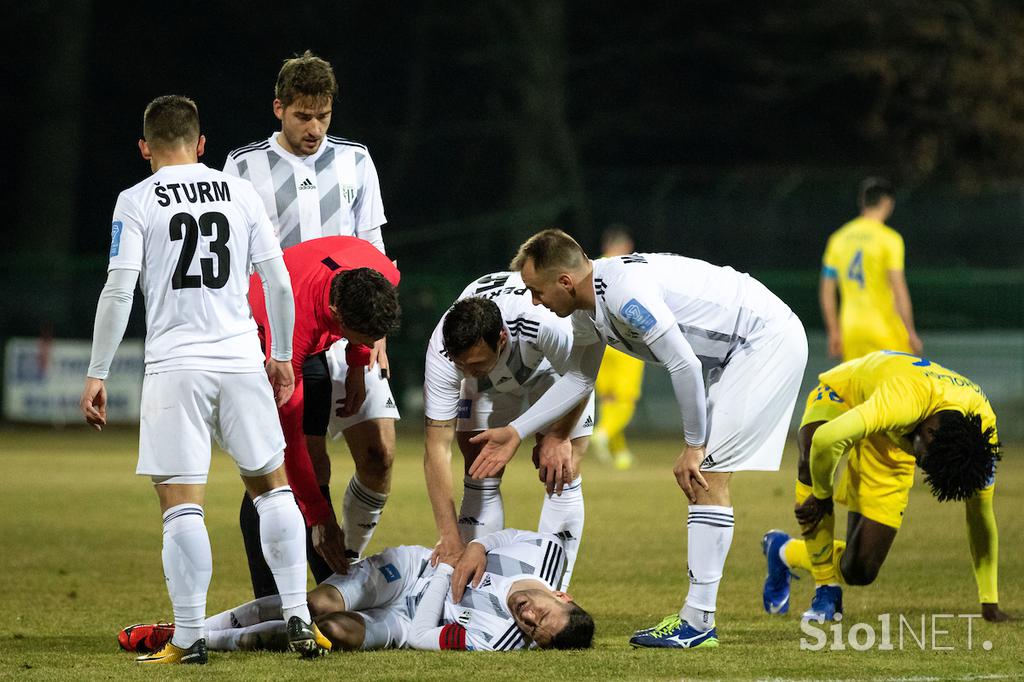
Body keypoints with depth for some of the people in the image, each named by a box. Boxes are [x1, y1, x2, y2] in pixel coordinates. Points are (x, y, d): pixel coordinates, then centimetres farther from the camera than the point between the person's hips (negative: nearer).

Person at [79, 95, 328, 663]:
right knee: (272, 485, 16)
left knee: (181, 504, -3)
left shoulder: (136, 202, 0)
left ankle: (190, 638, -5)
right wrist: (282, 355, 22)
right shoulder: (239, 192, 9)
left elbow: (118, 292, -7)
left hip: (175, 367, -3)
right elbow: (277, 281, 10)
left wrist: (96, 374, -2)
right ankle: (297, 620, 11)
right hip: (242, 360, 3)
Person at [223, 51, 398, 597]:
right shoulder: (245, 167, 2)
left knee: (378, 453, -7)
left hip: (349, 336, 3)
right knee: (312, 470, -6)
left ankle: (349, 560, 15)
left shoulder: (354, 162, 11)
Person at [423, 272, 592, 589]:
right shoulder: (442, 351, -37)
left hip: (552, 366, -2)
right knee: (481, 478, -10)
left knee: (563, 477, -12)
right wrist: (450, 539, -37)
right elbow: (437, 448, -34)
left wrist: (558, 437, -11)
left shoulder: (548, 324, -46)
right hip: (491, 382, 2)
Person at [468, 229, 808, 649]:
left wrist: (694, 445, -16)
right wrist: (515, 433, 17)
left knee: (709, 473, -12)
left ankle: (698, 622, -12)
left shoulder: (624, 292, -27)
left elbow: (685, 366, -26)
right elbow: (578, 379, 20)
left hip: (770, 342, -10)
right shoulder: (587, 309, 5)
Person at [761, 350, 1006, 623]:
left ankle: (784, 551, 25)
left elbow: (980, 514, -14)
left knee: (860, 571, -8)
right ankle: (826, 590, -25)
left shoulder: (984, 426, -26)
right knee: (814, 461, -42)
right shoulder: (905, 403, -45)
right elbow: (825, 439, -54)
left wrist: (989, 604, -9)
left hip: (891, 445, 4)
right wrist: (821, 496, -35)